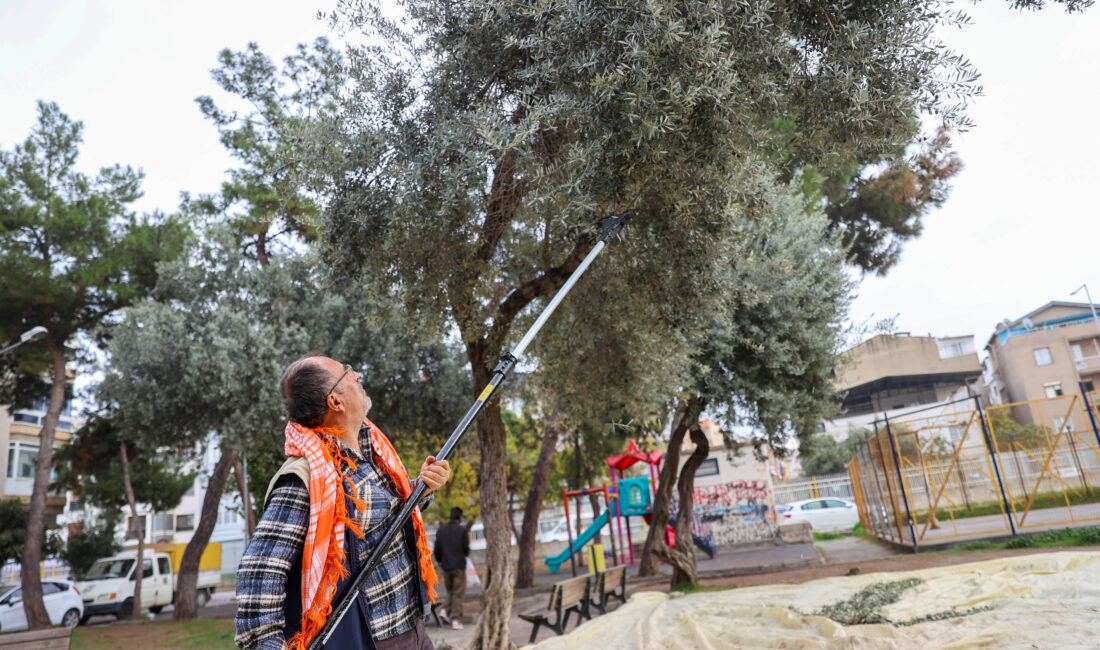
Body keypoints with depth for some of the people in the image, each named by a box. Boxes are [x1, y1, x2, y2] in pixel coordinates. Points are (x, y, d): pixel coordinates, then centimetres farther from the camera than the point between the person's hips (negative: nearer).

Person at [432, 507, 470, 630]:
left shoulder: (441, 530, 4)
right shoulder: (463, 530, -8)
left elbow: (437, 549, 5)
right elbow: (466, 549, -6)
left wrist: (439, 561, 21)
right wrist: (466, 554, 17)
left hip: (446, 566, 4)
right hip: (459, 565, -4)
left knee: (450, 591, 21)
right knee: (458, 593, 2)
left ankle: (446, 610, 4)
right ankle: (455, 619, -1)